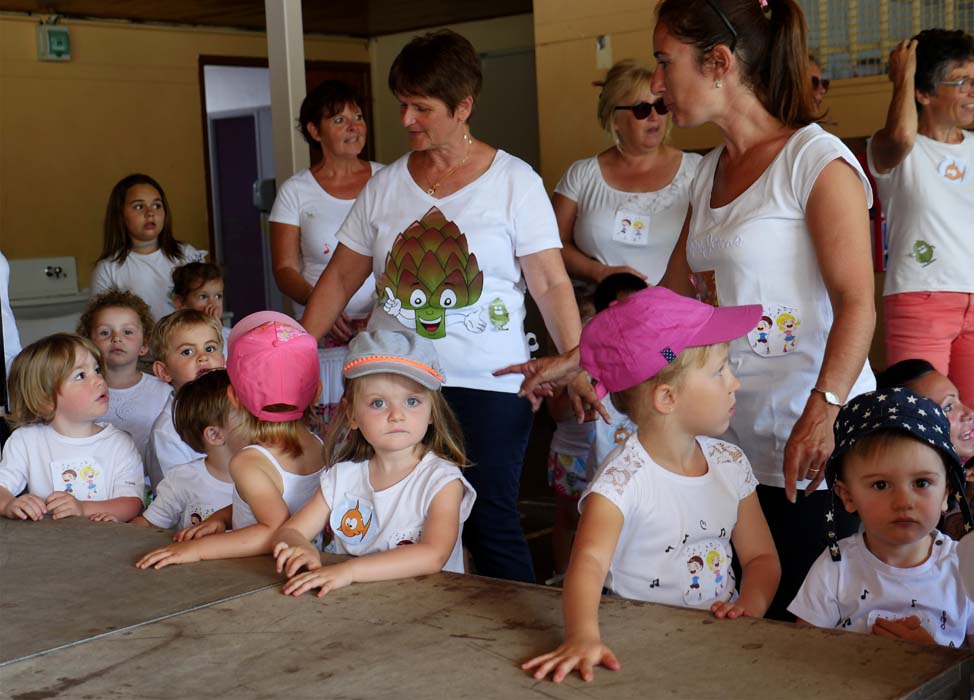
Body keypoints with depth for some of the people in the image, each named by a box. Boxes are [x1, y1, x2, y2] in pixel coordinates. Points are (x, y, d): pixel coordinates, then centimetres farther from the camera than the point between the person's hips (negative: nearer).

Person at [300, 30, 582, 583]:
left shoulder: (514, 181, -1)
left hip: (488, 384, -3)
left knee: (490, 524, -4)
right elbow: (341, 279, 13)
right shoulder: (386, 185, 10)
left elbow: (551, 284, -5)